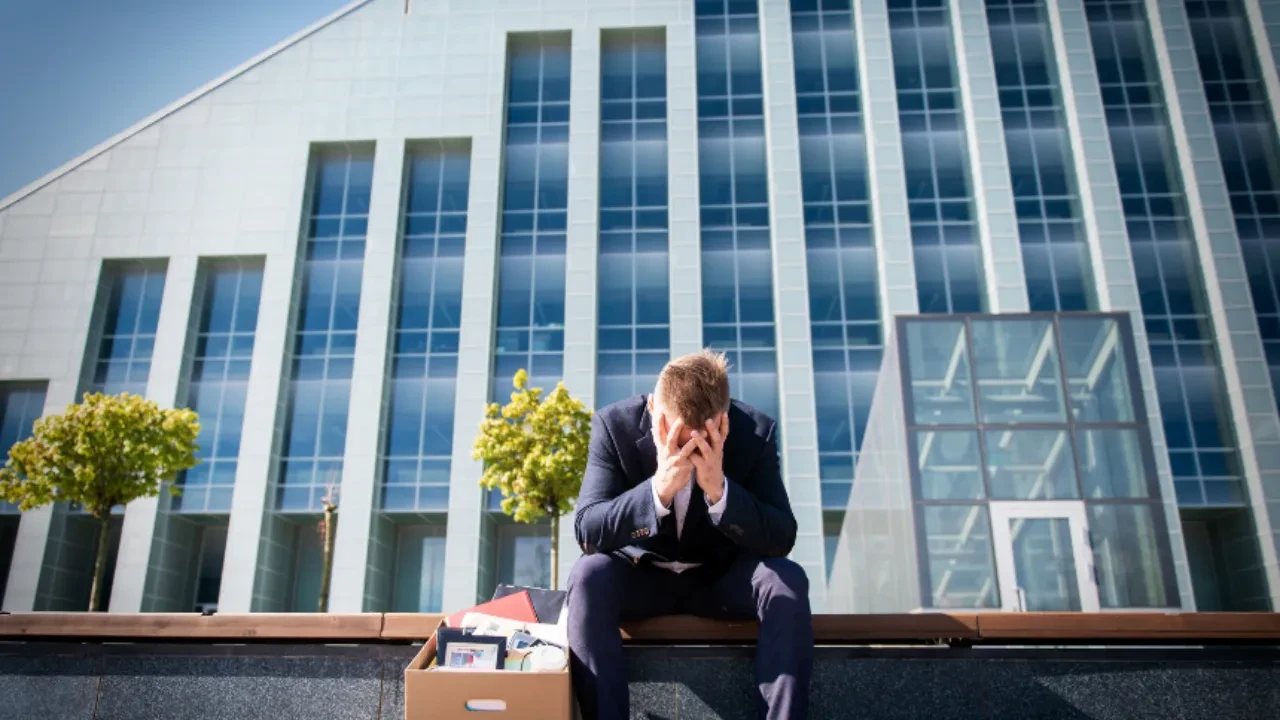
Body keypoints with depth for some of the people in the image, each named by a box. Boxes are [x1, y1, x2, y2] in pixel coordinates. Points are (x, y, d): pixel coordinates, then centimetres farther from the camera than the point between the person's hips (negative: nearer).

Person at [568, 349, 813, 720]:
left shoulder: (756, 432, -18)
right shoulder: (615, 424, -20)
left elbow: (781, 539, -21)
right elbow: (587, 531, -26)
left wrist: (719, 490, -39)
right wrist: (658, 488, -42)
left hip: (720, 576, 1)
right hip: (642, 575, 0)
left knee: (788, 580, -28)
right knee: (588, 576, -31)